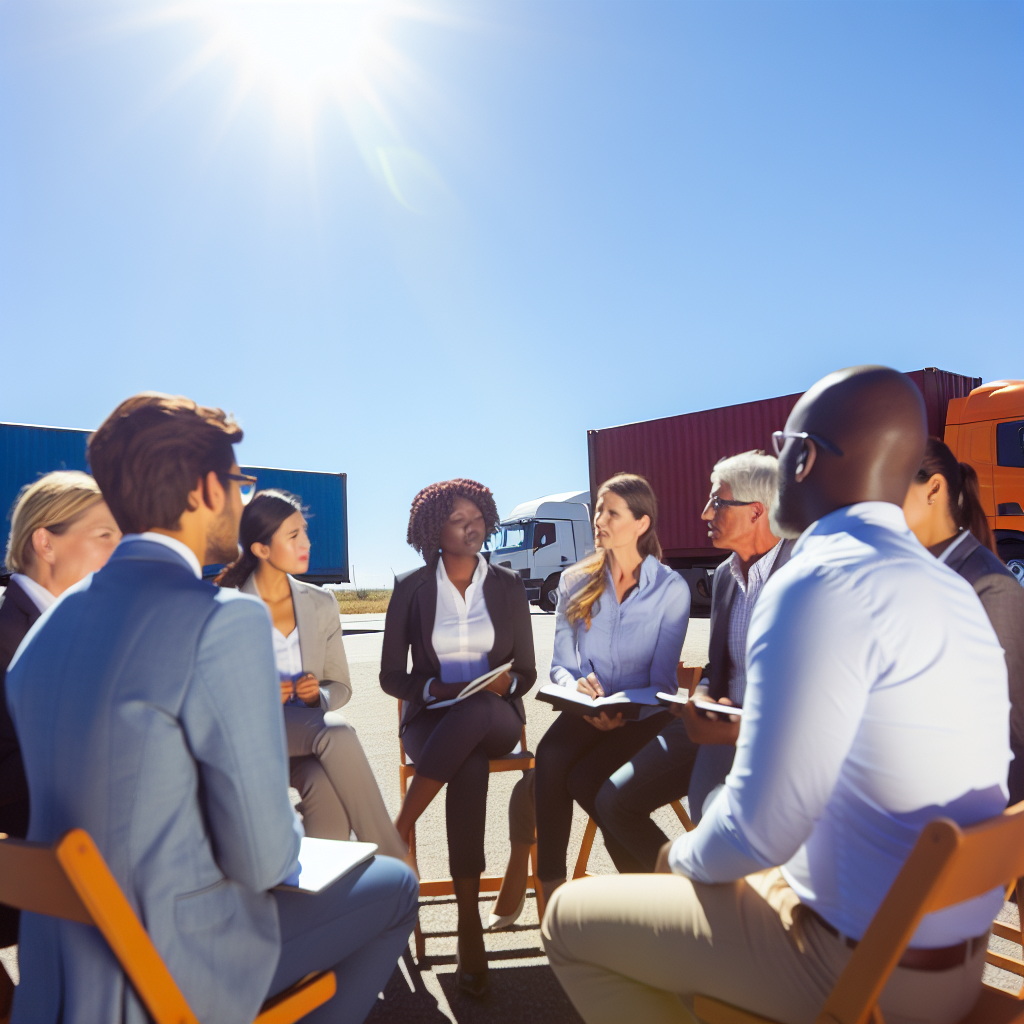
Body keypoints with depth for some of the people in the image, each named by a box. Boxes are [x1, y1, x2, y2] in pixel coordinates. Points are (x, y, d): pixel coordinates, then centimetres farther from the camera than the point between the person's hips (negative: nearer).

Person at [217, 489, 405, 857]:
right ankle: (392, 860, -25)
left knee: (327, 789, -34)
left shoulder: (321, 604, 7)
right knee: (337, 733, -33)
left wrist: (318, 694, -11)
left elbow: (340, 686, 12)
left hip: (309, 725, 3)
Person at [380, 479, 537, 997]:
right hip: (431, 718, 0)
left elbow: (526, 672, 8)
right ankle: (469, 928, -22)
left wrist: (504, 683, -16)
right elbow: (392, 676, 2)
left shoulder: (507, 585, 6)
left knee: (475, 712, -37)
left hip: (494, 717, 1)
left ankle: (396, 837, -23)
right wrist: (441, 688, -16)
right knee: (469, 771, -35)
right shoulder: (411, 588, 2)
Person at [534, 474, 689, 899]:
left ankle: (645, 879, 1)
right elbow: (560, 665, 6)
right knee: (549, 759, -27)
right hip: (586, 710, 3)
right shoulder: (575, 582, 4)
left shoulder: (671, 588, -6)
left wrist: (625, 713, -26)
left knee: (585, 779, -25)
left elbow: (661, 683, -7)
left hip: (645, 713, -3)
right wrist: (576, 686, -18)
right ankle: (550, 886, -12)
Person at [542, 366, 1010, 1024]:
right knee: (707, 867, 27)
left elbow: (760, 829, -27)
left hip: (857, 968, -8)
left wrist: (685, 856, -5)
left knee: (571, 917, 3)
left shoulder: (818, 584, -25)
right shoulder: (955, 592, 4)